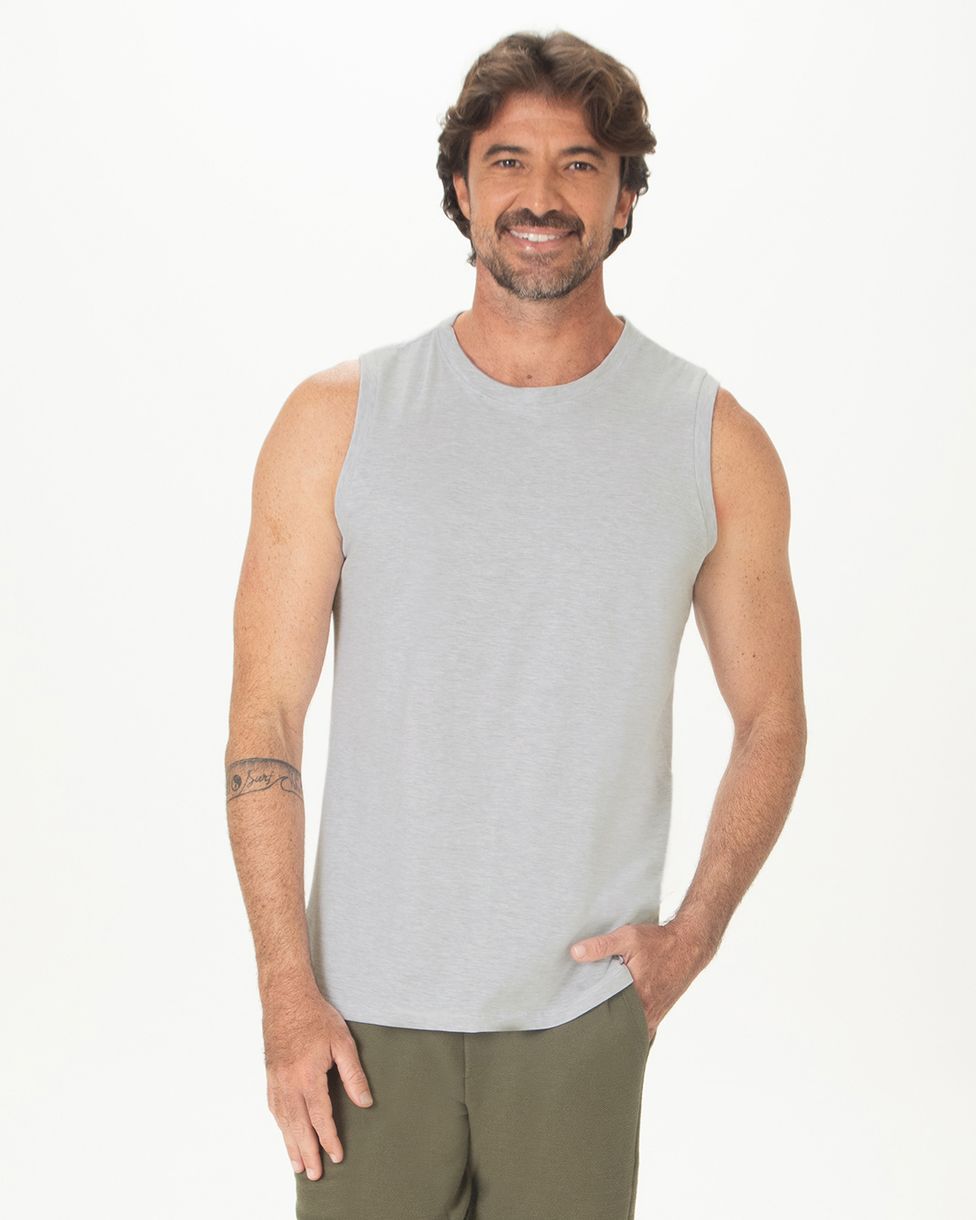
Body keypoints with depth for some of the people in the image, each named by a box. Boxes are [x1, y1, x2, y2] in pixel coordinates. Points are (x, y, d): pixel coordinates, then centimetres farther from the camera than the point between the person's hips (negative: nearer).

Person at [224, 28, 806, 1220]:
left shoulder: (718, 445, -1)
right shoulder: (335, 420, -3)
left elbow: (770, 723, 8)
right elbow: (264, 724, -3)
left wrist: (694, 932, -3)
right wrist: (287, 992, -7)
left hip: (584, 1001, 1)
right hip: (365, 999, 0)